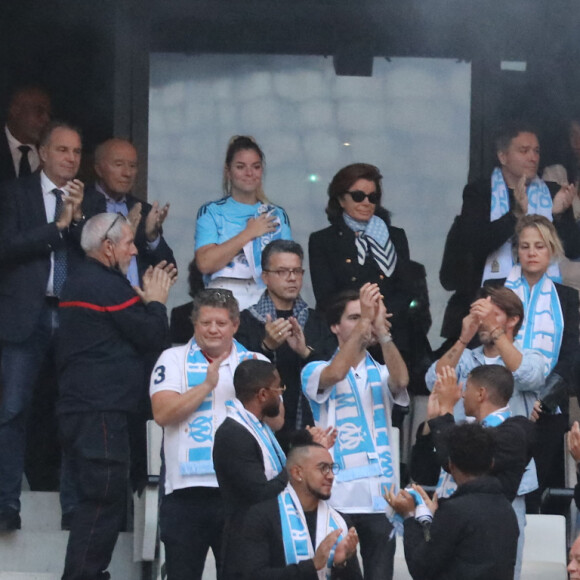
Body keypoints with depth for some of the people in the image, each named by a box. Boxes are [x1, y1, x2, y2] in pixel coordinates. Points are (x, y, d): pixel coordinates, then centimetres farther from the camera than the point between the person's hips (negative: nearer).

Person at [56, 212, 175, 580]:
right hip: (102, 412, -11)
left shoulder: (81, 282, 19)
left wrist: (146, 299, 15)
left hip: (79, 409, 11)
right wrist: (156, 301, 4)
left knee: (96, 503, 14)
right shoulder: (109, 286, -13)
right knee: (103, 504, -10)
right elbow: (154, 338, -11)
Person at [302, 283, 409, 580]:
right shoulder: (317, 371, 5)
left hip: (382, 496, 3)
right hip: (337, 496, -3)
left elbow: (401, 380, -11)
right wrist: (364, 320, -24)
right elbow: (336, 373, -19)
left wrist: (380, 328, -25)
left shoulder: (381, 374, 12)